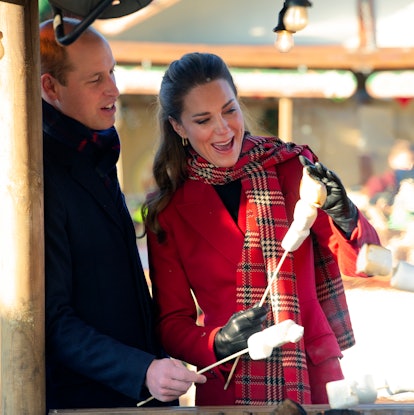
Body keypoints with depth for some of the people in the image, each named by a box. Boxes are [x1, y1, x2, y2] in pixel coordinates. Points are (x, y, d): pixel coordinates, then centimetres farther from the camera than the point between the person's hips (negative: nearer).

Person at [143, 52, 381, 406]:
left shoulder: (292, 168, -1)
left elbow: (365, 263, -4)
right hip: (227, 391, 0)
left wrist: (345, 218, -24)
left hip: (314, 380, 0)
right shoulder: (167, 212, 1)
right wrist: (219, 345, -17)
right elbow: (172, 322, 3)